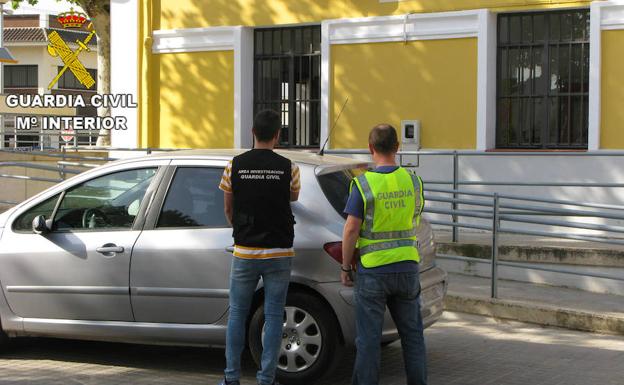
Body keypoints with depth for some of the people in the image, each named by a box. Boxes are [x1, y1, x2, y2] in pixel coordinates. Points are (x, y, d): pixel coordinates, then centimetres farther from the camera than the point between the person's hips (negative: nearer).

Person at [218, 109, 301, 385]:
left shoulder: (235, 166, -3)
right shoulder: (288, 168, -5)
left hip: (244, 252, 1)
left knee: (237, 314, 11)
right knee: (273, 316, 6)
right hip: (279, 253, -1)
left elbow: (228, 209, 10)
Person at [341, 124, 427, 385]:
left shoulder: (363, 184, -12)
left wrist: (345, 268, -3)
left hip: (372, 271, -4)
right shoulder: (413, 182, 1)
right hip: (407, 267, 4)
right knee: (412, 334, 14)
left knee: (368, 338, 4)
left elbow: (351, 230, -13)